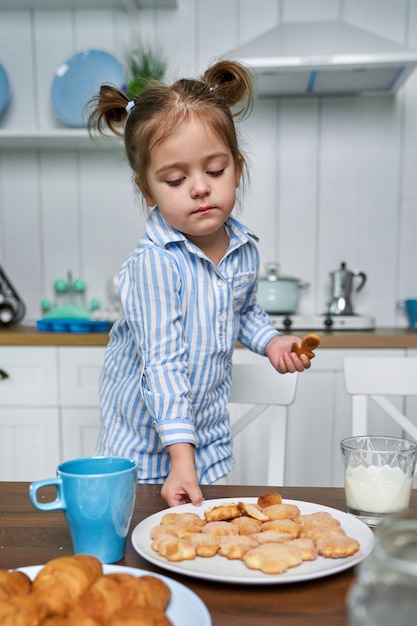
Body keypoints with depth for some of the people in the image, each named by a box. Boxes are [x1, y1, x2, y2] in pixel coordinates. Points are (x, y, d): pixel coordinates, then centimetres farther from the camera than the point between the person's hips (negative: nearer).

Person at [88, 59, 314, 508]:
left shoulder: (245, 250, -6)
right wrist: (181, 455, -29)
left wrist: (270, 340, -1)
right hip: (147, 434, -5)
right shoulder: (155, 263, -27)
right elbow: (162, 362, -28)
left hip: (210, 426, 5)